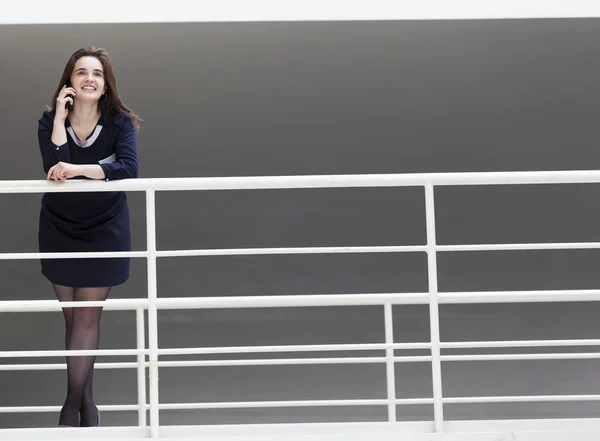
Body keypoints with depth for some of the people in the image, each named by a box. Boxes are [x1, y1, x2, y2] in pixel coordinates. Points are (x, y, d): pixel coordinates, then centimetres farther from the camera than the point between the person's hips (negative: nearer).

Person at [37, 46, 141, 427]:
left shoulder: (119, 122, -9)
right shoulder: (50, 121, -6)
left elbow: (129, 168, -26)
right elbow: (53, 167, -23)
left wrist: (78, 169, -33)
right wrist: (61, 117, -22)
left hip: (105, 232, -2)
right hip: (59, 231, 2)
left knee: (87, 317, -2)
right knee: (72, 316, 9)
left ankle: (73, 402, 8)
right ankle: (87, 400, 19)